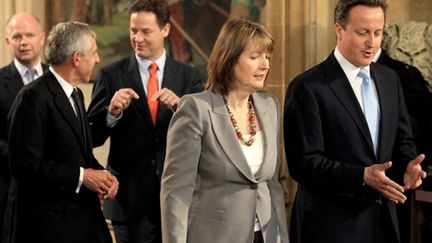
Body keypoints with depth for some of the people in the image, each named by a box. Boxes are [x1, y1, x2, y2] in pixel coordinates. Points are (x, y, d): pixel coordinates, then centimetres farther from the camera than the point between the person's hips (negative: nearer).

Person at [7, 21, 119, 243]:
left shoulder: (75, 94, 16)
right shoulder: (33, 97, -14)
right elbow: (25, 165, -20)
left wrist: (102, 175, 3)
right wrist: (81, 176, -19)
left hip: (86, 216, 9)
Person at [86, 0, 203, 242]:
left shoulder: (189, 77, 4)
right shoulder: (111, 75, 0)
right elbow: (92, 137, -2)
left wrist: (180, 106, -21)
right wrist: (112, 112, -22)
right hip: (130, 196, -2)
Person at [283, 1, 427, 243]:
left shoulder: (389, 79, 9)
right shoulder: (308, 88, -13)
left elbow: (402, 140, 14)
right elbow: (304, 163, -17)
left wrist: (408, 165, -8)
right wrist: (362, 176, -27)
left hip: (383, 219, 6)